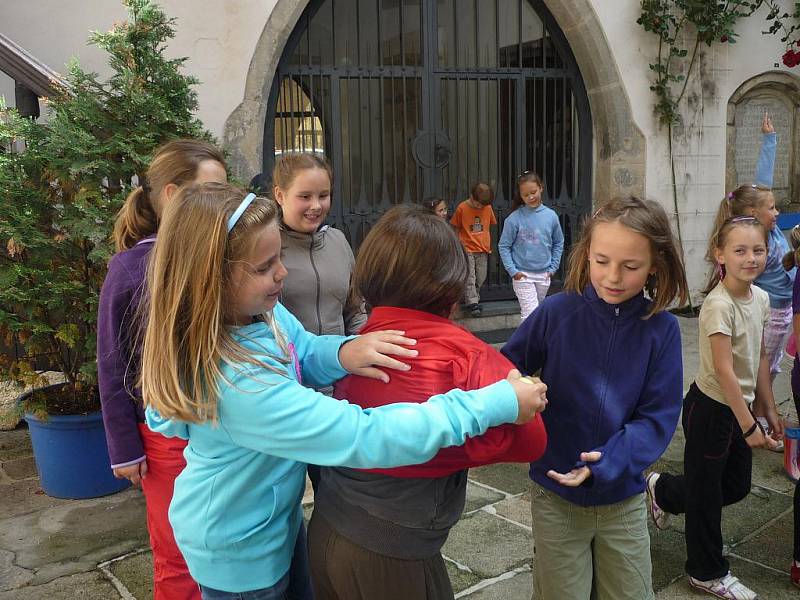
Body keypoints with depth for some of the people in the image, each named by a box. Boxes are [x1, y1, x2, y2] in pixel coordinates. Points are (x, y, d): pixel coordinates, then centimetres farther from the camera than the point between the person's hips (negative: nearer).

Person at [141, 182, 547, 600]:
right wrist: (498, 404, -37)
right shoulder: (236, 380, -41)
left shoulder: (258, 311, -14)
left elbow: (302, 355, 2)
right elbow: (364, 438, -42)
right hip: (239, 549, -8)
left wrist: (341, 353, -25)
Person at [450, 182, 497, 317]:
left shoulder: (488, 208, 1)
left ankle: (474, 300, 23)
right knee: (469, 278, -9)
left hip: (483, 250, 4)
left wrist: (488, 245, 14)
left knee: (480, 278, 8)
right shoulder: (462, 208, -8)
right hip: (467, 250, -4)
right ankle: (472, 303, -7)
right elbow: (456, 228, 1)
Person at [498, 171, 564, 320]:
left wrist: (553, 267, 5)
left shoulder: (551, 216, -1)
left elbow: (558, 243, 11)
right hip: (522, 275, -4)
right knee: (531, 314, -12)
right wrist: (512, 271, -11)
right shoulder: (514, 218, -11)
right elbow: (503, 246, -5)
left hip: (543, 275, 4)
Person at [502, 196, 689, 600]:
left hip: (623, 499, 1)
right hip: (555, 496, -1)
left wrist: (608, 461, -25)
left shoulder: (661, 329, -11)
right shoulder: (556, 312, -14)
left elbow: (658, 418, -11)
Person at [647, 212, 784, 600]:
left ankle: (662, 489, 40)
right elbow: (724, 370, -24)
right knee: (706, 491, 8)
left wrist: (768, 410, 12)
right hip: (711, 408, -8)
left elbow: (760, 359, 10)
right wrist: (749, 426, -21)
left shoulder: (761, 298, 1)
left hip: (738, 406, 8)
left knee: (737, 486, 19)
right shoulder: (719, 305, -24)